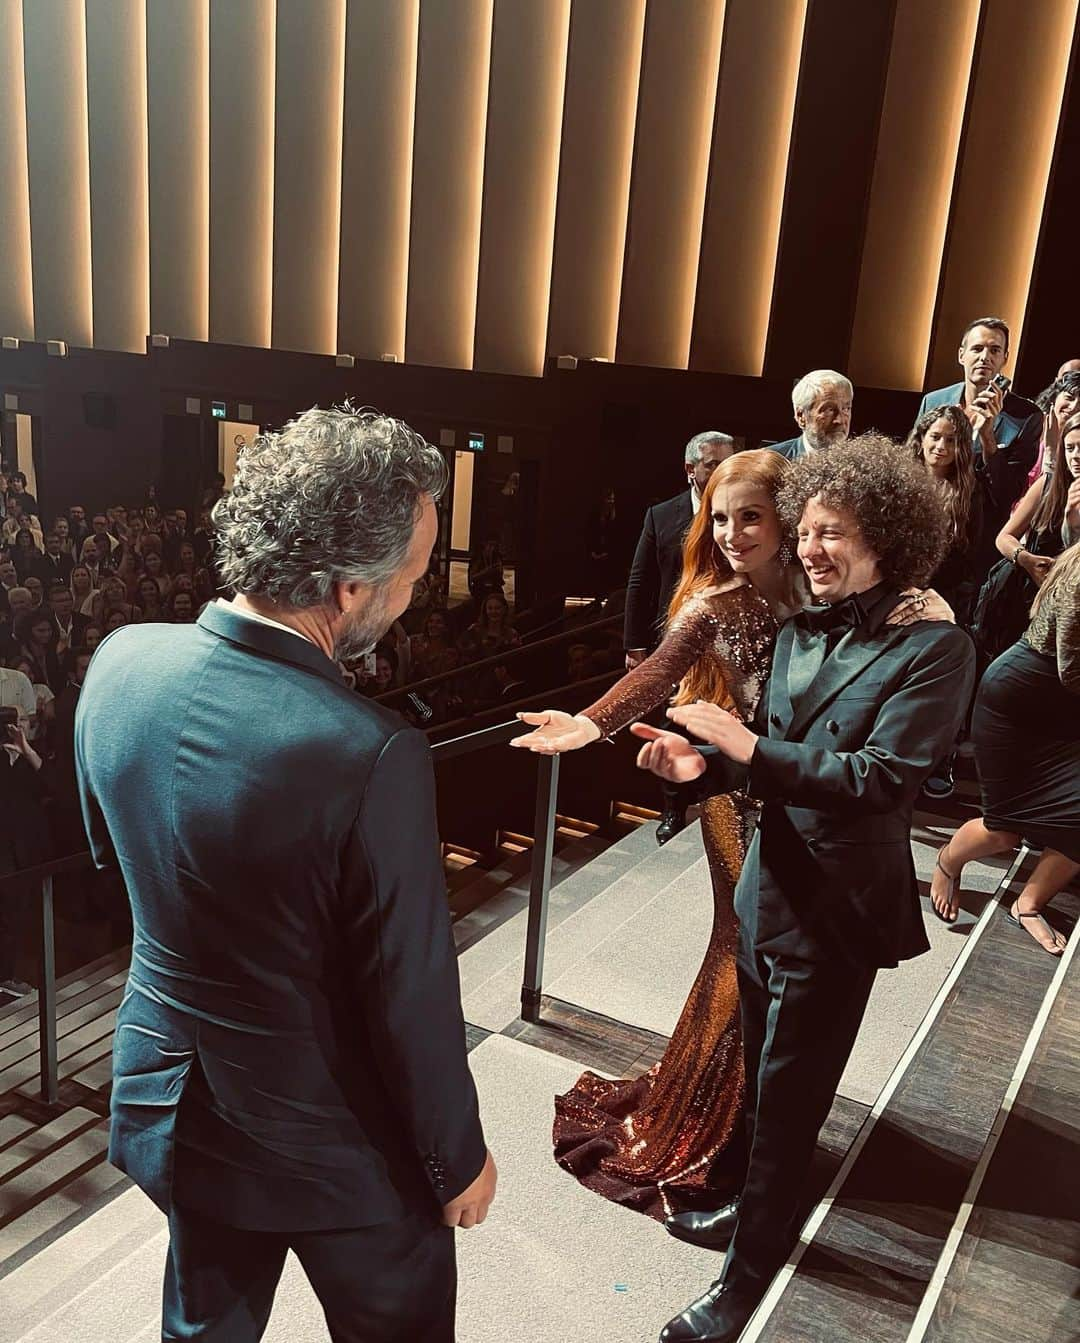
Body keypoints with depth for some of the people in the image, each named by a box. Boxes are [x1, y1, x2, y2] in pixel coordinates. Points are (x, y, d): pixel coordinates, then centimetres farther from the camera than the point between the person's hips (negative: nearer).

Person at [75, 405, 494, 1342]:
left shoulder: (121, 662, -13)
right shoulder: (373, 757, -34)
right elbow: (411, 1001, -22)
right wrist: (461, 1159, -5)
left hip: (168, 1101, 6)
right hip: (330, 1147, -5)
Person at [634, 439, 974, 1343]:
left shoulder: (934, 649, -16)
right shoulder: (800, 634, 3)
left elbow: (883, 778, -25)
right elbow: (773, 760, 8)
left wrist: (748, 745, -26)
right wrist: (705, 763, -11)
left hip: (839, 908, -6)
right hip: (769, 887, 6)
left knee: (788, 1095, 9)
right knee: (766, 1075, 24)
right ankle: (760, 1207, 48)